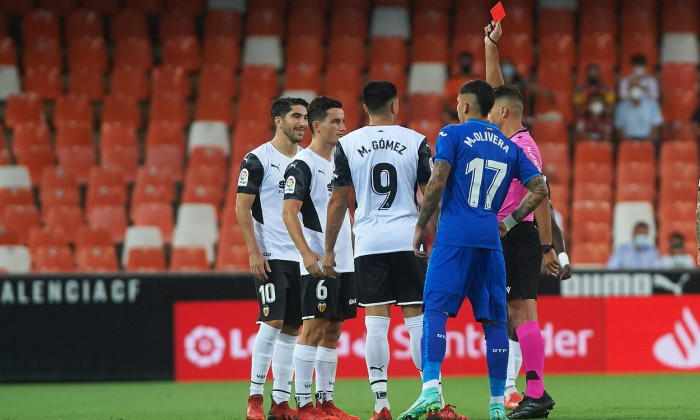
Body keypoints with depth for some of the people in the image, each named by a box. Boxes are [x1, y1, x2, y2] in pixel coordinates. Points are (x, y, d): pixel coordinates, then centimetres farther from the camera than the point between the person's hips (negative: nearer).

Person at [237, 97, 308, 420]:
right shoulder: (258, 159, -6)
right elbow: (242, 208, -7)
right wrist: (254, 252, -14)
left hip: (301, 257, 6)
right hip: (271, 257, -6)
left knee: (291, 329, 5)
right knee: (272, 322, -13)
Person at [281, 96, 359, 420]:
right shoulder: (302, 165, -9)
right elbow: (289, 212, -16)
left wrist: (355, 249, 20)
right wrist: (307, 253, -25)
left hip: (345, 261, 8)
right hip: (318, 264, -8)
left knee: (333, 330, 9)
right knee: (314, 328, -8)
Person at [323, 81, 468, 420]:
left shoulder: (347, 144, 3)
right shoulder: (416, 142, 2)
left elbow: (338, 203, 4)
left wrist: (329, 250, 11)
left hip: (368, 243, 1)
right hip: (408, 241, -1)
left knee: (376, 322, 0)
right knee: (418, 320, 2)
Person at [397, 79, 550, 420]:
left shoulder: (453, 135, 2)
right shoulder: (510, 147, 16)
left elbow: (437, 183, -8)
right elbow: (540, 190, 10)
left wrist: (420, 227, -1)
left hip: (453, 238, -4)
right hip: (490, 240, 4)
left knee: (435, 311, -8)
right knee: (494, 321, 6)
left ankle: (431, 388, -25)